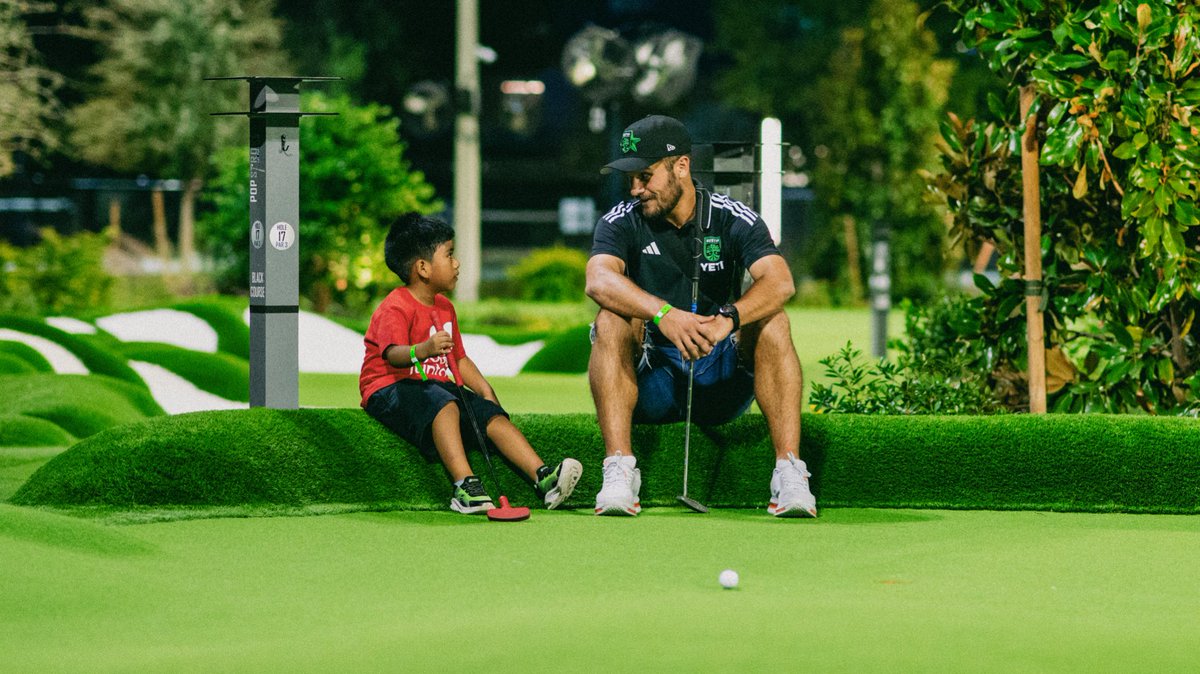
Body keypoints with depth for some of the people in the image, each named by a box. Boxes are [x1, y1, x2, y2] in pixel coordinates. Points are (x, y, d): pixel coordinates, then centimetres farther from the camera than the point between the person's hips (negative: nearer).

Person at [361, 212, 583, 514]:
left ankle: (543, 477, -22)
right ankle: (465, 484, -47)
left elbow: (459, 358, 25)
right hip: (392, 389, -8)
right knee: (444, 404, -37)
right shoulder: (396, 308, -13)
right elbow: (394, 354, -30)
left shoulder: (444, 307, 19)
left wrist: (484, 389, 10)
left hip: (440, 385, 8)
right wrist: (423, 351, -52)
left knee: (492, 415, -12)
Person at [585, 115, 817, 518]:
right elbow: (599, 281, -25)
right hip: (651, 388, 0)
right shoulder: (621, 223, -2)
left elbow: (779, 281, -22)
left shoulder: (734, 219, -3)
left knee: (771, 323, -24)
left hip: (722, 383, 0)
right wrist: (664, 314, -43)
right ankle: (619, 473, -36)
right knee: (612, 321, -26)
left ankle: (789, 471, -33)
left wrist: (729, 319, -42)